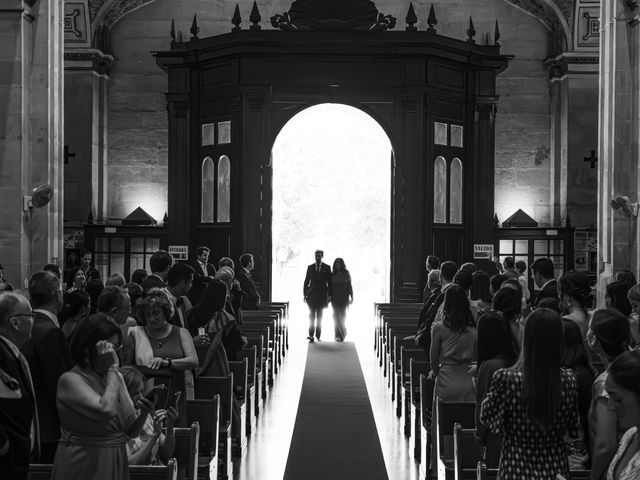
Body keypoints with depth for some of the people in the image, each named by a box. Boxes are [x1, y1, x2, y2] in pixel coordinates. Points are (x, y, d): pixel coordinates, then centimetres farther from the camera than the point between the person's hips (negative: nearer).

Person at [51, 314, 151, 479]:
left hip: (117, 464, 6)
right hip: (83, 465, -6)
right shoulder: (70, 379, -12)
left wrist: (144, 413, -12)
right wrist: (112, 369, -18)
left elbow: (130, 432, 8)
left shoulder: (116, 377, 8)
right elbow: (105, 410, -28)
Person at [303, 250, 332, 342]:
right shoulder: (310, 267, 7)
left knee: (319, 316, 5)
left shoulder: (327, 268, 4)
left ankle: (318, 335, 11)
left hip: (322, 295, 0)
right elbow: (306, 282, 8)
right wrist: (305, 294, 3)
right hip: (312, 295, 0)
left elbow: (329, 282, 4)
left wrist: (329, 295, -2)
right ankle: (311, 335, -10)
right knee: (312, 315, -6)